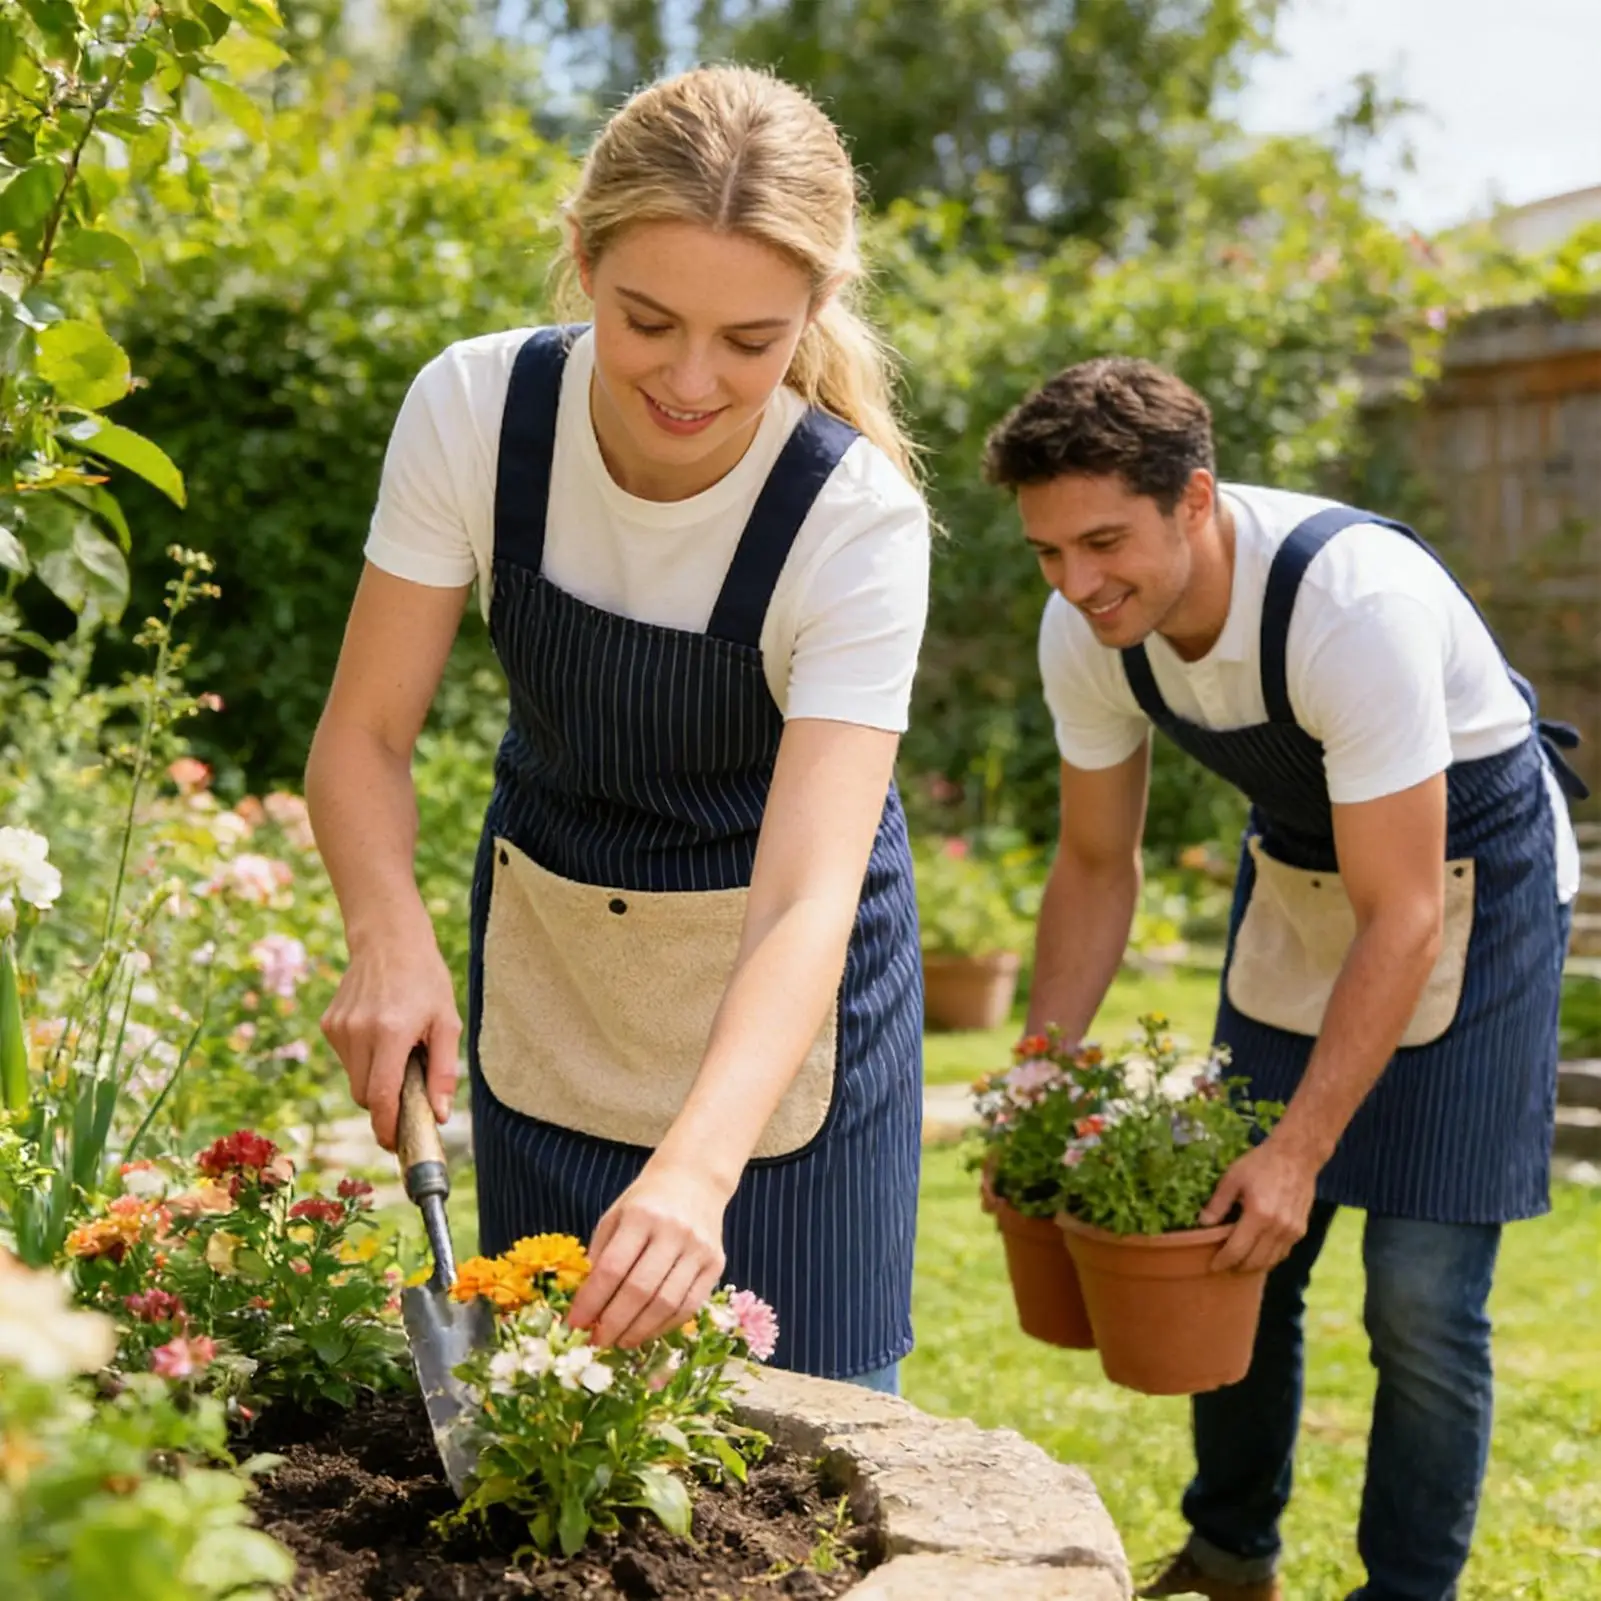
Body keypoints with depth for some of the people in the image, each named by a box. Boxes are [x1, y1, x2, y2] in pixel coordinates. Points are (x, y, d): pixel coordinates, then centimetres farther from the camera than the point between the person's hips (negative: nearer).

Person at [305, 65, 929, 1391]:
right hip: (545, 945, 3)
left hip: (775, 983, -2)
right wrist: (390, 937, -33)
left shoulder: (860, 520, -28)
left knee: (805, 1384, 1)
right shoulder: (475, 410, -20)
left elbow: (805, 898, -34)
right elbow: (365, 733, -13)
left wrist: (697, 1161, -50)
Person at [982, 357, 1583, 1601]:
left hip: (1471, 877, -5)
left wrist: (1303, 1150, -33)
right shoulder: (1085, 632, -16)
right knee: (1234, 1242, 9)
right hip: (1295, 869, 6)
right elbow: (1097, 863, -2)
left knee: (1421, 1293, -8)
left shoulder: (1358, 600, -35)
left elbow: (1402, 915, -31)